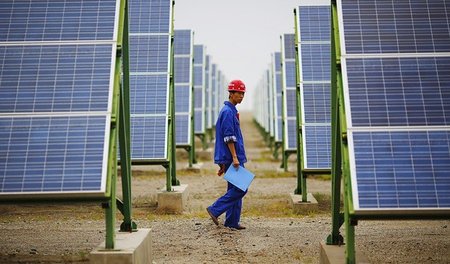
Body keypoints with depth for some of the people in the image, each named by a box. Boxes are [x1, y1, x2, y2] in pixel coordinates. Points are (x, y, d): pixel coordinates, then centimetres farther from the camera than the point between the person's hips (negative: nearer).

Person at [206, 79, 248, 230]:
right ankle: (215, 209, -3)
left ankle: (232, 222, 15)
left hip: (228, 158, 10)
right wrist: (234, 157, -22)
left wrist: (223, 162, 23)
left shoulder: (231, 111, 21)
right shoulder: (228, 111, -11)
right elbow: (229, 137, -19)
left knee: (235, 188, 11)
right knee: (240, 188, -8)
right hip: (232, 157, -10)